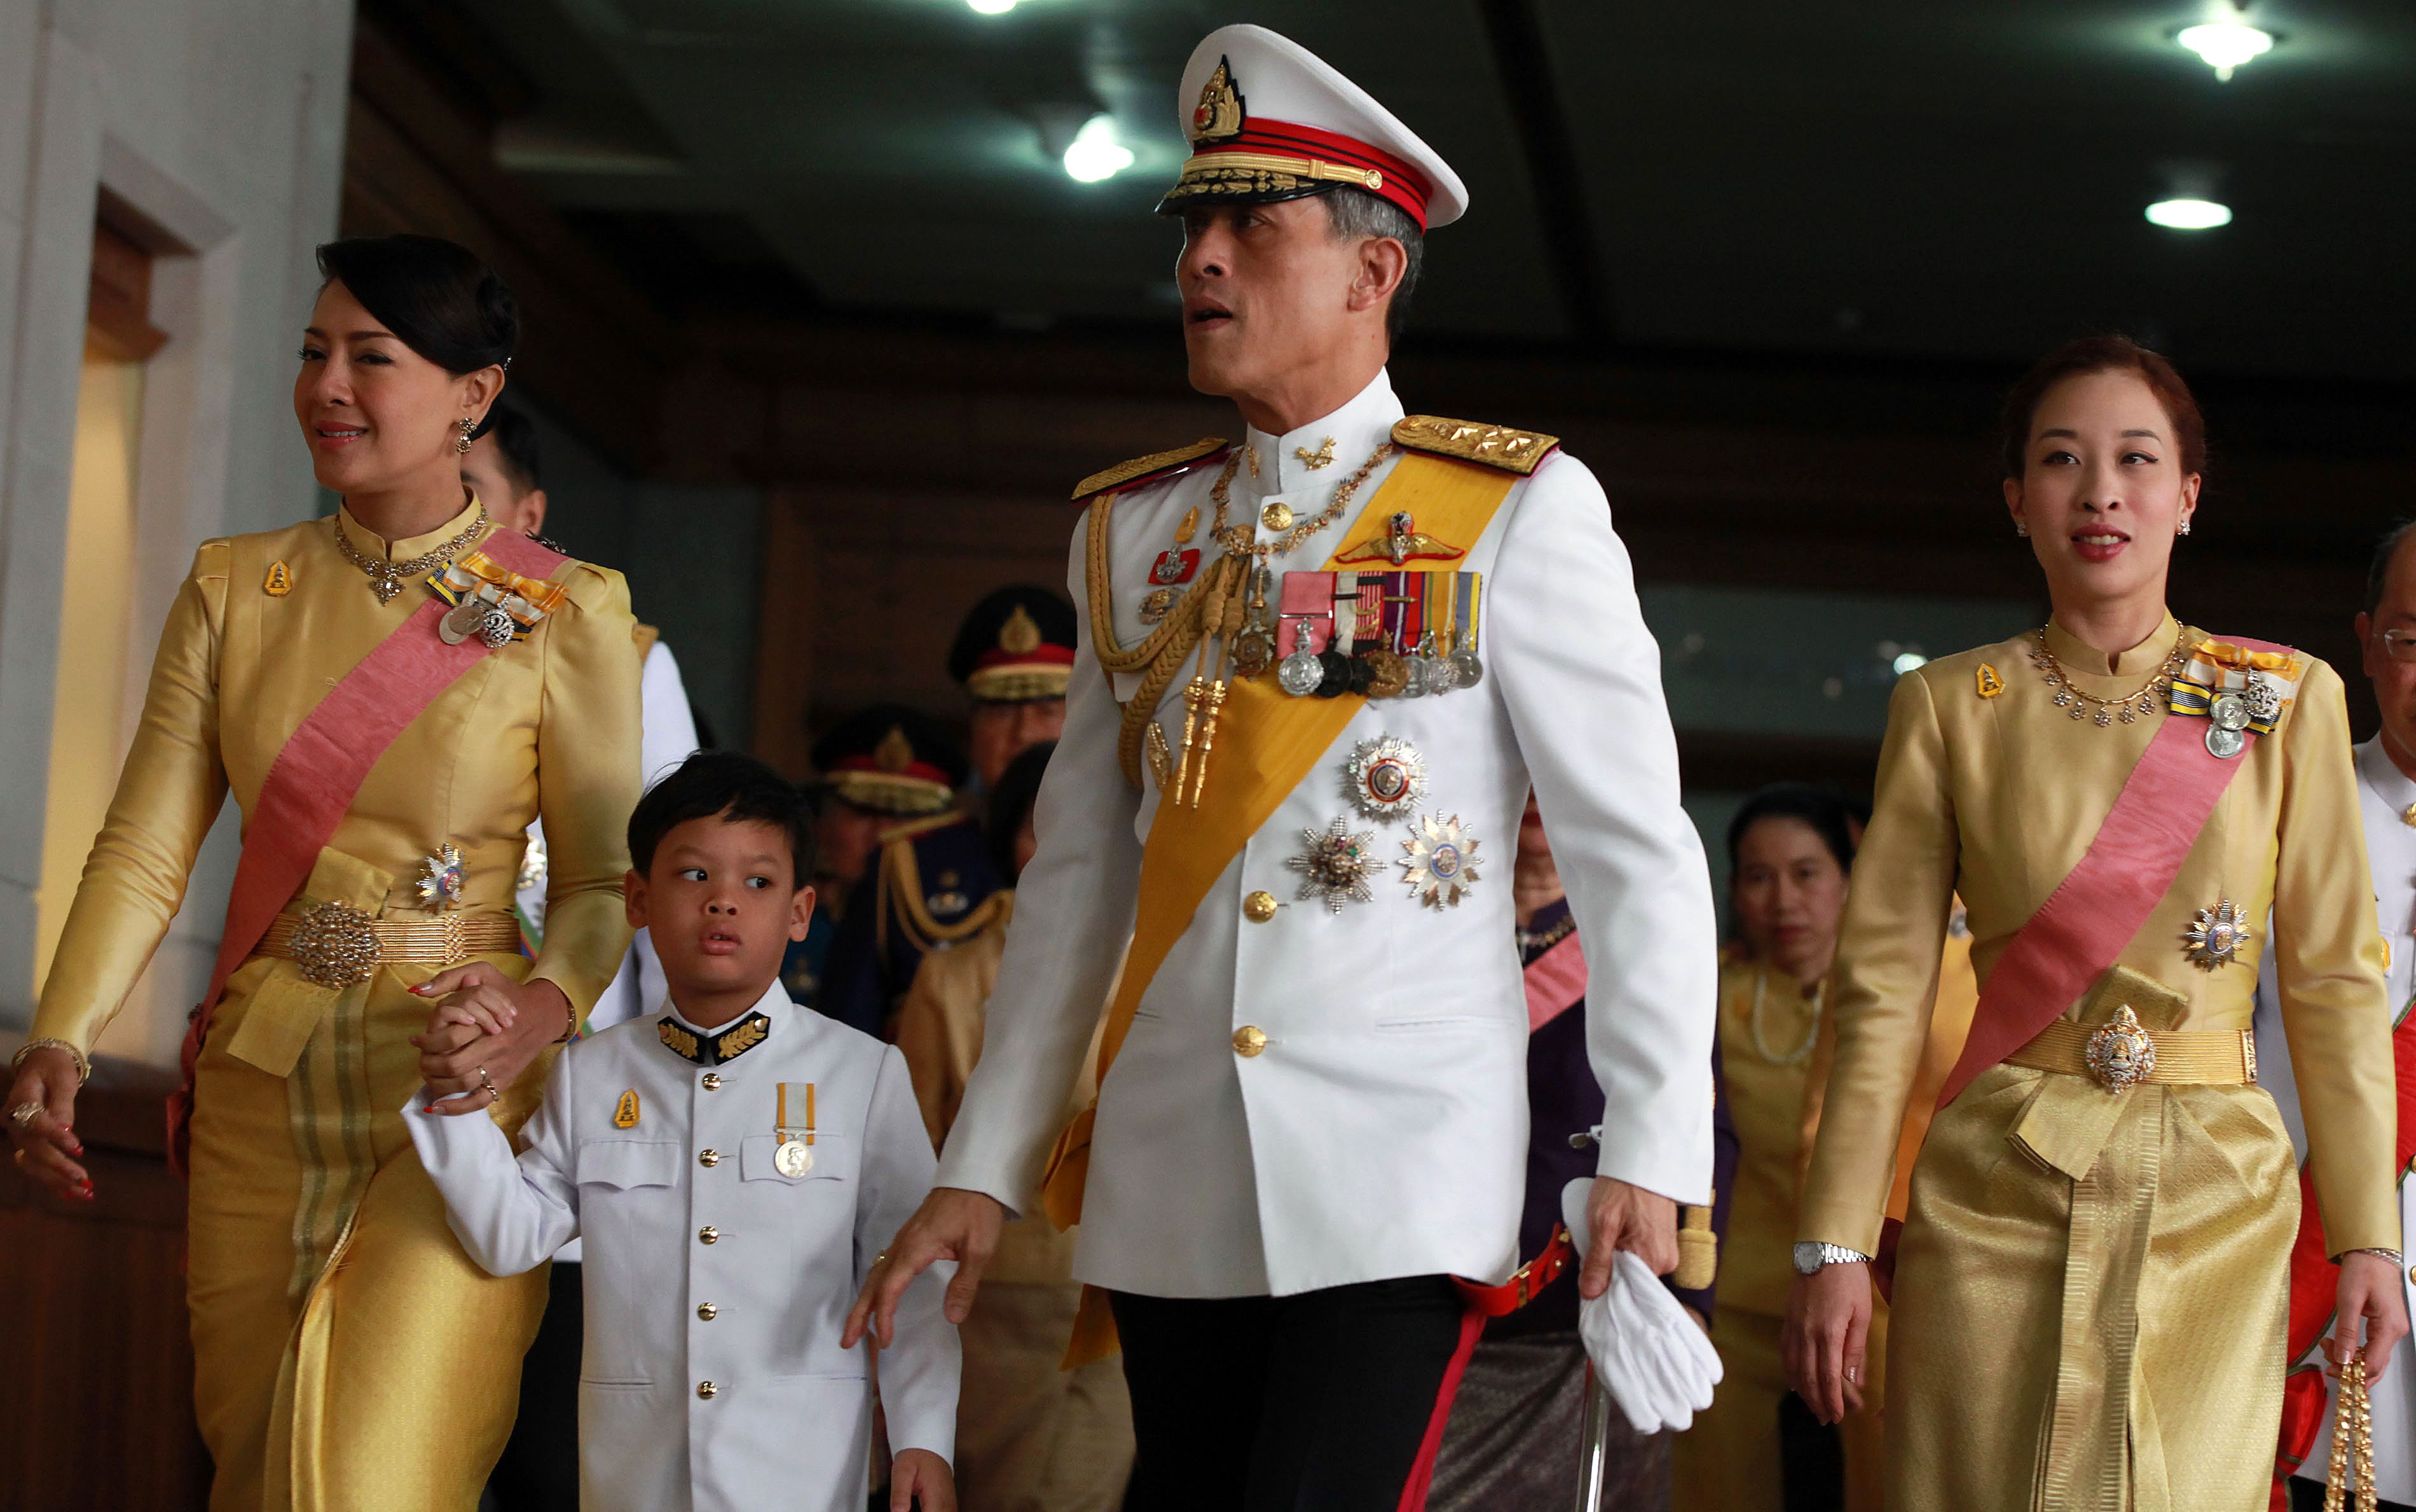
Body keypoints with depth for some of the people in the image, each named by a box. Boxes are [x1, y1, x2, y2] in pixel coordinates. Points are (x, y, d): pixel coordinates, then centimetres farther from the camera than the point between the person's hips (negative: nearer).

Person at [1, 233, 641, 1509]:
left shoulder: (563, 613, -4)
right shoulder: (234, 588, 6)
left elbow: (605, 879, -1)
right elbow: (145, 848, 1)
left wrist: (543, 1006, -22)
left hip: (457, 1093, -4)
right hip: (259, 1099, 4)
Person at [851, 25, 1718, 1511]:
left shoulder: (1518, 510, 1)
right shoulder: (1132, 529, 14)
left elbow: (1637, 853, -2)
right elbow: (1079, 874, 16)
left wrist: (1650, 1155, -9)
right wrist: (984, 1167, 12)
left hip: (1404, 1175, -4)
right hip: (1166, 1183, 5)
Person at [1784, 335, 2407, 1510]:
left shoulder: (2285, 699, 5)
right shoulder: (1949, 706, 5)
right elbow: (1883, 990, 2)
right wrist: (1835, 1244, -4)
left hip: (2213, 1201, 0)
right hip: (1997, 1193, 0)